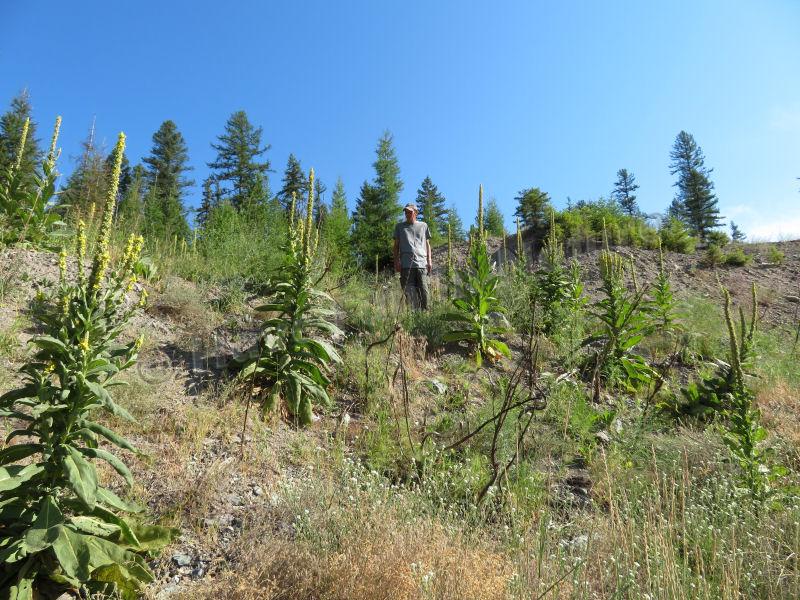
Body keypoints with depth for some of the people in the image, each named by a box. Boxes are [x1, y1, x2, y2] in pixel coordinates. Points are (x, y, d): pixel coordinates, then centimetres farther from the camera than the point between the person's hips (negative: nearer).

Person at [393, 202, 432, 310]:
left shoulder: (423, 225, 19)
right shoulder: (399, 226, 17)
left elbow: (427, 244, 18)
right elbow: (396, 245, 15)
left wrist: (429, 261, 8)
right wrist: (396, 261, 4)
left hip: (422, 263, 1)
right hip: (406, 264, 0)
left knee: (424, 291, -7)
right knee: (409, 292, -6)